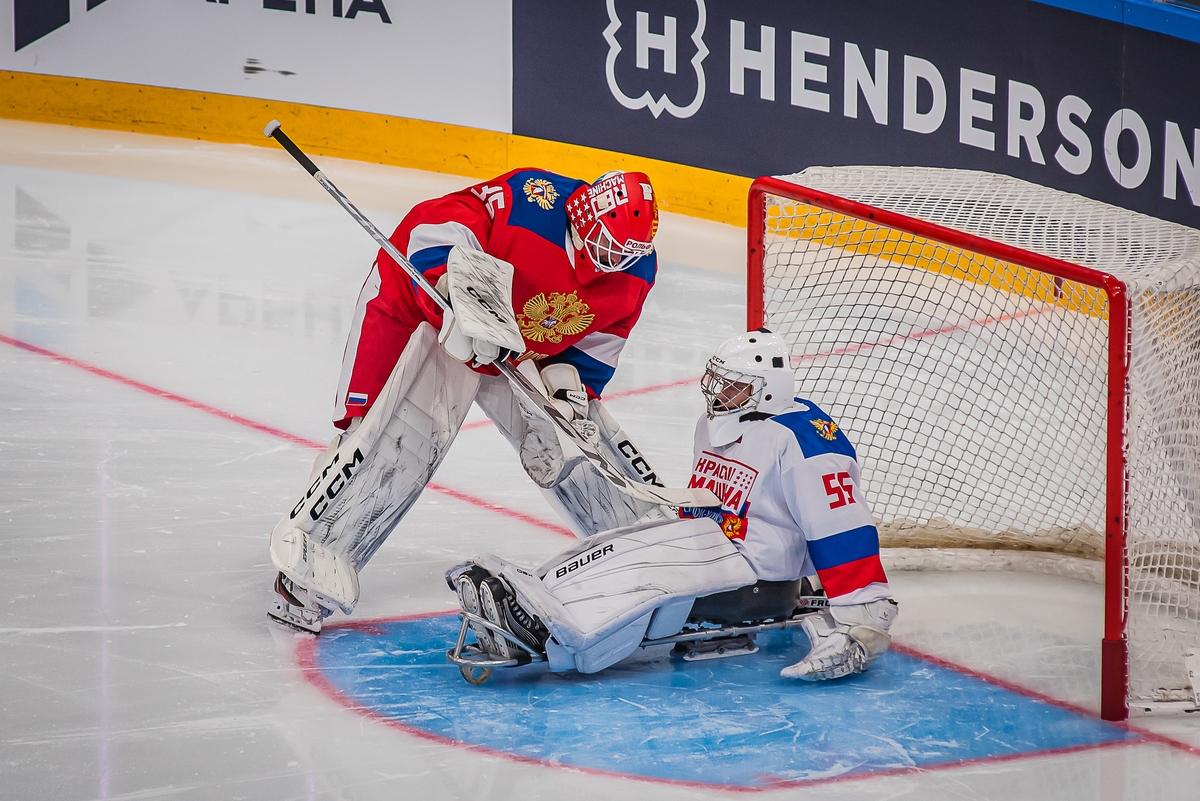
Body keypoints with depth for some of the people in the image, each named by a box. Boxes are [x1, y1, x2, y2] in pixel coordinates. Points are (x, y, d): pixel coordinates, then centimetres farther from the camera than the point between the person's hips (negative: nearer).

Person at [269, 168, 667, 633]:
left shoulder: (636, 270, -11)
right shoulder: (534, 199, -33)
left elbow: (598, 337, 1)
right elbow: (436, 225, -35)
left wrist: (568, 382, -14)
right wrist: (456, 284, -51)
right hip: (423, 307, -6)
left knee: (581, 433, 4)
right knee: (399, 437, -21)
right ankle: (307, 554, -14)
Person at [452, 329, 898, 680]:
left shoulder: (803, 439, -17)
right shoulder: (714, 423, 11)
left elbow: (843, 527, -22)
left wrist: (864, 614, -26)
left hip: (757, 574, -9)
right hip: (707, 543, 9)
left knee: (641, 568, -29)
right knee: (614, 553, -13)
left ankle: (539, 627, -43)